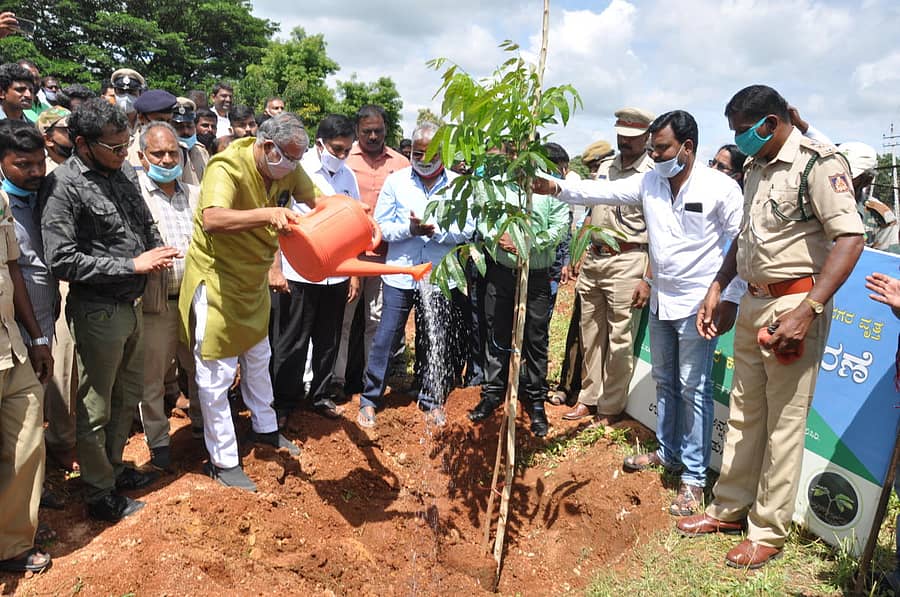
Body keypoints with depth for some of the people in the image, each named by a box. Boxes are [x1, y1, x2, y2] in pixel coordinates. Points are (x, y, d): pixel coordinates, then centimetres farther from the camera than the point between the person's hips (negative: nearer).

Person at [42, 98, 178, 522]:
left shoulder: (117, 174, 7)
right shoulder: (63, 186, -16)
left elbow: (146, 224, 19)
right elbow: (61, 260, -21)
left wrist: (156, 253, -1)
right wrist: (133, 265, -21)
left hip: (132, 304, 8)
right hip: (98, 311, -8)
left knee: (128, 394, 21)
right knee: (95, 407, 8)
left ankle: (114, 467, 40)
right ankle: (100, 495, 24)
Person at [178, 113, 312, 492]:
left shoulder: (288, 169, -9)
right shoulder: (226, 168, -29)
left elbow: (317, 201, -1)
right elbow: (212, 219, -46)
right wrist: (267, 213, -58)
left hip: (254, 279, 8)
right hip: (217, 279, -7)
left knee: (258, 359, 23)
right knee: (217, 374, 2)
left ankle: (265, 428, 44)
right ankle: (222, 460, 18)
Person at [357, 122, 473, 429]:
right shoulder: (396, 181, 0)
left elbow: (466, 230, -4)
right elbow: (380, 226, -2)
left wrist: (435, 230, -19)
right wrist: (409, 229, -18)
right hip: (400, 274, -1)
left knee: (435, 342, 12)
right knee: (386, 338, 3)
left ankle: (431, 399, 28)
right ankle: (369, 400, 18)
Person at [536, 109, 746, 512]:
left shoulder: (721, 188, -12)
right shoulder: (648, 182, 2)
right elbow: (604, 191, -6)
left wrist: (731, 299, -12)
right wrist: (558, 188, -20)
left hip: (698, 305, -6)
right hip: (660, 301, 6)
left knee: (694, 388, 0)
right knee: (665, 381, 18)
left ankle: (694, 476, 12)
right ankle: (668, 452, 36)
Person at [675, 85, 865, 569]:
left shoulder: (817, 162, -12)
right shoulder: (755, 169, 13)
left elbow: (850, 237, -20)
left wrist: (808, 309, -26)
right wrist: (716, 289, 15)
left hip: (793, 305, -8)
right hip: (752, 302, 8)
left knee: (784, 423, 2)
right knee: (743, 414, 15)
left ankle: (769, 532, 16)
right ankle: (729, 508, 29)